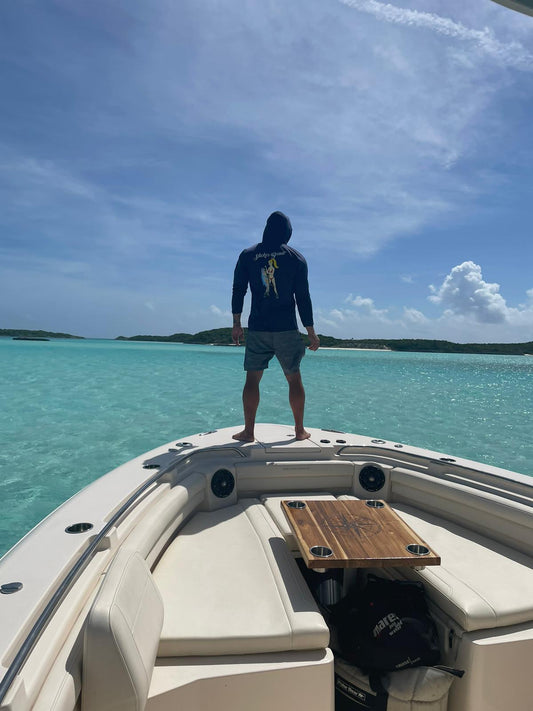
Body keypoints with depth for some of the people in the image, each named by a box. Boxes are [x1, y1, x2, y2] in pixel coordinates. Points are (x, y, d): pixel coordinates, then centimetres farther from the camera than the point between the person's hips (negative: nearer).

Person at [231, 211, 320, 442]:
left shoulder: (247, 255, 6)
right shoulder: (296, 258, 2)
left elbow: (238, 290, 3)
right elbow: (303, 297, -1)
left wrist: (236, 323, 9)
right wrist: (311, 332, 3)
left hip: (257, 329, 1)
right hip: (287, 329, -1)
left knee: (252, 378, 6)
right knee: (294, 378, 8)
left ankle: (248, 431, 6)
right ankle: (300, 430, 15)